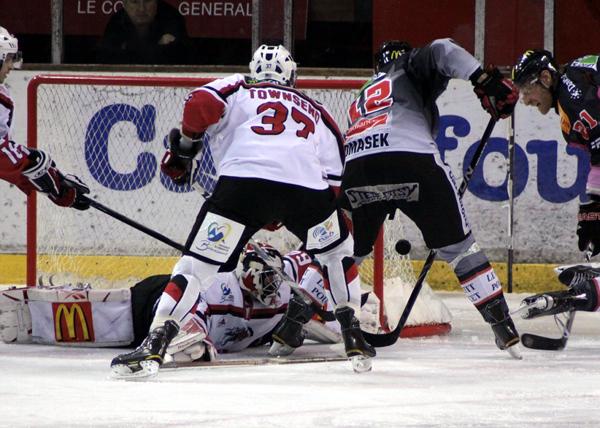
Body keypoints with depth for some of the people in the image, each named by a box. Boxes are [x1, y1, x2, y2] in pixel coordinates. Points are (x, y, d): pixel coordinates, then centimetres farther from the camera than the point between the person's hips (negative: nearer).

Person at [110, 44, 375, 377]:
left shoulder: (238, 90, 27)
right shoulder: (315, 112, 35)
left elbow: (201, 103, 4)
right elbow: (336, 177, 27)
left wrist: (185, 145, 20)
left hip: (244, 179, -2)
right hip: (308, 185, 2)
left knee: (196, 263, 3)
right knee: (338, 252, 30)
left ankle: (156, 342, -11)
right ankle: (353, 339, 25)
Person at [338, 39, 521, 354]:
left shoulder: (362, 98, 40)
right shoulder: (411, 70, 23)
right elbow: (441, 51, 2)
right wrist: (484, 79, -4)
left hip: (358, 170, 4)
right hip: (412, 161, -4)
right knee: (458, 245, 10)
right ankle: (502, 325, 8)